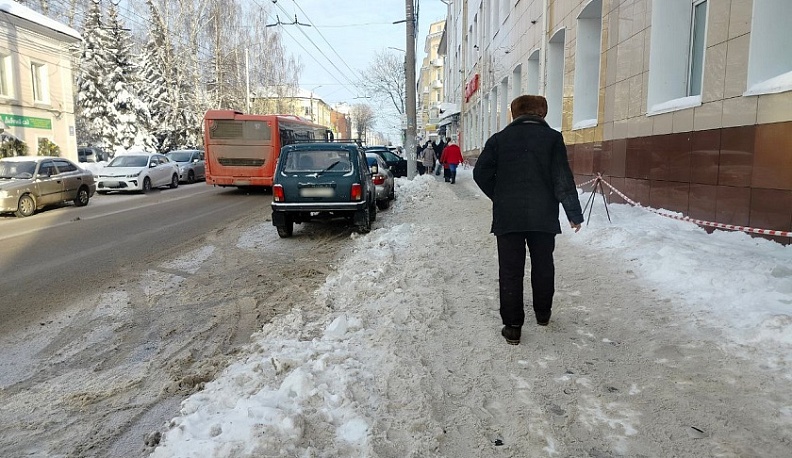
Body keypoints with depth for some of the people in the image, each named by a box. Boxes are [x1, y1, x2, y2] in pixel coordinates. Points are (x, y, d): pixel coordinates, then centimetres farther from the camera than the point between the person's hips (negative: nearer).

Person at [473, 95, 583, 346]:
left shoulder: (499, 138, 4)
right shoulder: (552, 137, 0)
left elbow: (480, 173, 1)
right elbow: (563, 179, -6)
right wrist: (574, 214, -1)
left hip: (507, 217, 0)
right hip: (544, 216, 1)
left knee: (510, 271, 4)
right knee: (543, 265, 18)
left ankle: (512, 326, 3)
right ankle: (543, 313, 33)